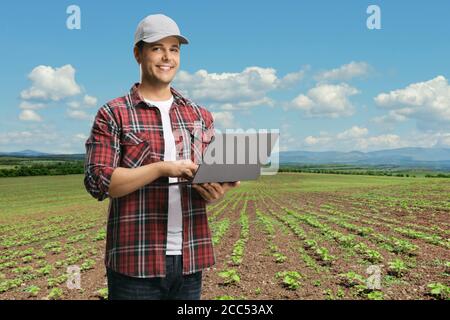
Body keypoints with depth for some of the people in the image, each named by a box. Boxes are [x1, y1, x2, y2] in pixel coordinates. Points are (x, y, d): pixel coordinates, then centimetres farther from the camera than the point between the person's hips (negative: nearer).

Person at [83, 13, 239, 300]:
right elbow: (98, 182, -9)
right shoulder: (113, 115, 0)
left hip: (189, 258, 4)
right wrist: (162, 168, -19)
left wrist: (218, 192, -10)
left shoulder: (200, 116, 12)